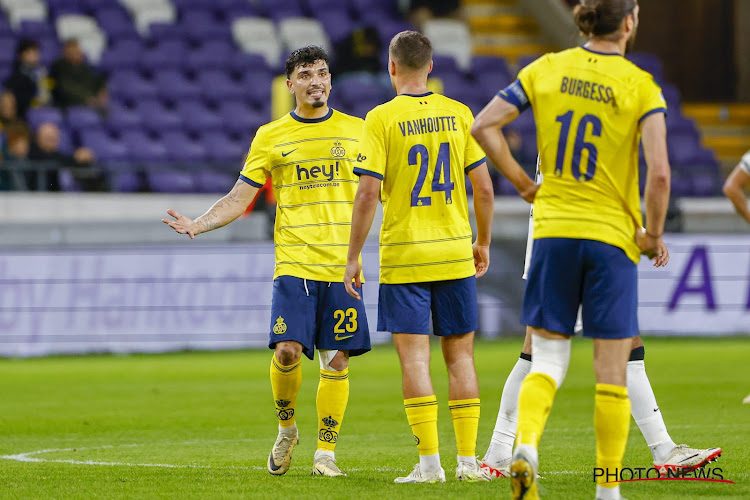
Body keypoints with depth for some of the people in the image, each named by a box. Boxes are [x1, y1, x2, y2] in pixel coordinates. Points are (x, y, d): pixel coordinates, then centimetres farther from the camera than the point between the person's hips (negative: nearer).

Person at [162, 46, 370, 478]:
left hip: (344, 265, 1)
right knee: (287, 349, -15)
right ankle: (287, 430, 11)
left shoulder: (357, 130, 9)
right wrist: (199, 225, -9)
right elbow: (239, 199, 6)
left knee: (337, 358, -2)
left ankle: (326, 451, 8)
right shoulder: (270, 137, 6)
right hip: (294, 261, -1)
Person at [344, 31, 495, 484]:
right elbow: (484, 188, 4)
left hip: (404, 258, -3)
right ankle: (468, 459, 8)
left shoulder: (381, 119, -7)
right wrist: (483, 243, 18)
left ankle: (430, 462, -7)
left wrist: (353, 258, -3)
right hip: (455, 255, 3)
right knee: (460, 356, 9)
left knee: (415, 358, -2)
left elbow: (368, 194, -11)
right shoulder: (459, 115, 3)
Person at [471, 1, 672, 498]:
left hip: (553, 232, 3)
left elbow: (484, 126, -1)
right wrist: (653, 235, -1)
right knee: (612, 373, 6)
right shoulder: (642, 87, -7)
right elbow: (659, 174, -16)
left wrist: (524, 183, 8)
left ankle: (526, 446, -19)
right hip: (613, 235, -3)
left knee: (548, 362, 7)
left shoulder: (546, 69, 3)